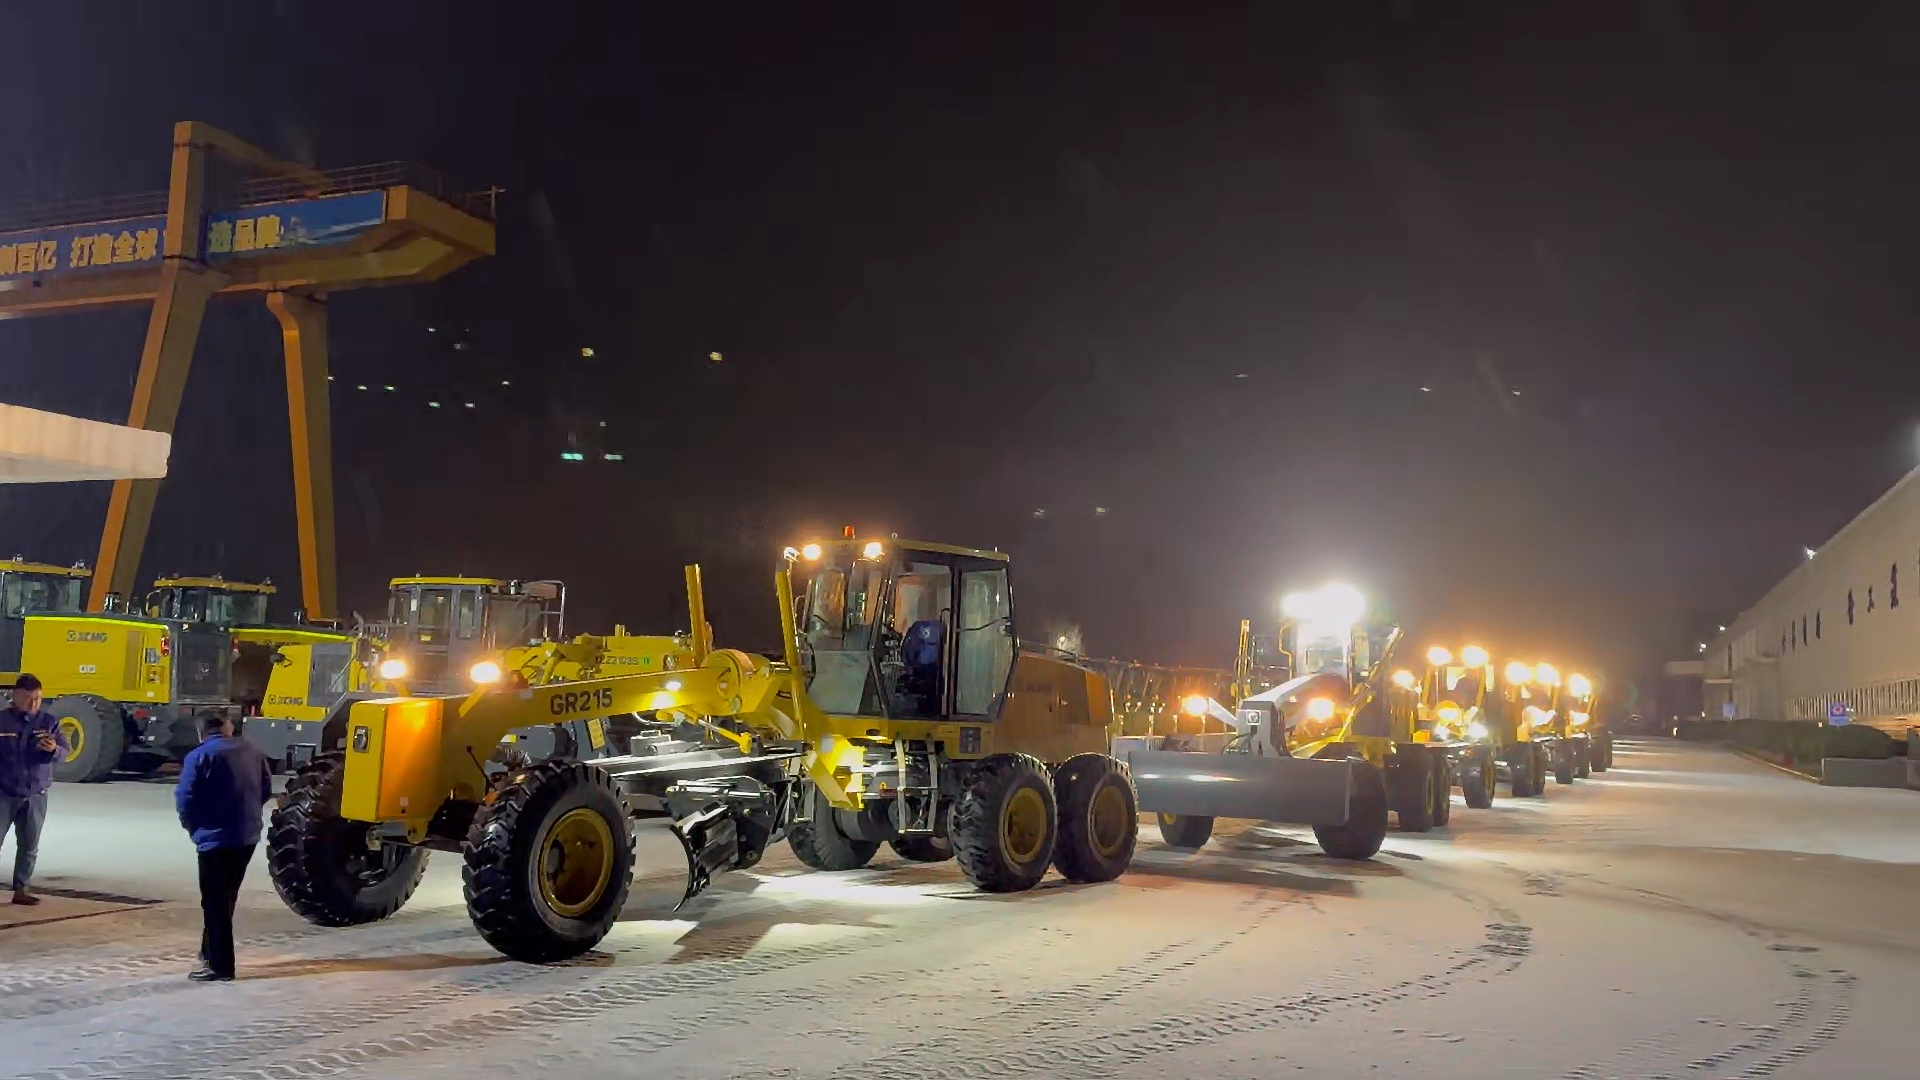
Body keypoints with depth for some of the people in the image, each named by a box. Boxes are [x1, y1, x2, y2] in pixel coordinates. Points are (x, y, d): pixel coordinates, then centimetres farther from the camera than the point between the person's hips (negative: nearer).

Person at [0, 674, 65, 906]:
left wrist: (53, 749, -27)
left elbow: (64, 749, -4)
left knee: (29, 846, 8)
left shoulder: (49, 722, 1)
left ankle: (21, 888, 17)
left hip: (36, 796, 3)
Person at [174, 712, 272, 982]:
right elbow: (266, 789, 13)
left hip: (216, 838, -6)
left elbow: (184, 799, -12)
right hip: (248, 836, 6)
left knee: (215, 902, 2)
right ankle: (211, 953, 32)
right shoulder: (252, 751, 9)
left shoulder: (200, 756, -9)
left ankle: (220, 965, 4)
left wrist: (194, 828, 5)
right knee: (226, 898, 20)